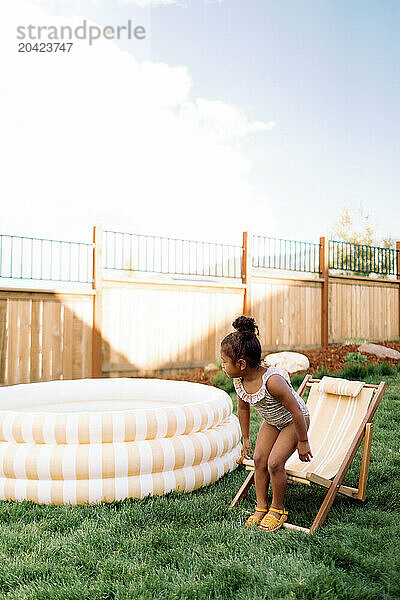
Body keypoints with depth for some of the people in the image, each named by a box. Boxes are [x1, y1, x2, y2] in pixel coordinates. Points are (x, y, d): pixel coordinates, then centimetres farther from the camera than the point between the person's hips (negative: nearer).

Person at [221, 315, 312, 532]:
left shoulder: (272, 380, -40)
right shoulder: (239, 382, -17)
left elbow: (296, 411, -31)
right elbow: (243, 409, 3)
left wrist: (303, 442, -21)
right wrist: (246, 438, 10)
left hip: (294, 421, -6)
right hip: (271, 421, 7)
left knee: (274, 463, -14)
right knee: (259, 459, -1)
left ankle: (277, 509, 9)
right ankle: (261, 508, 16)